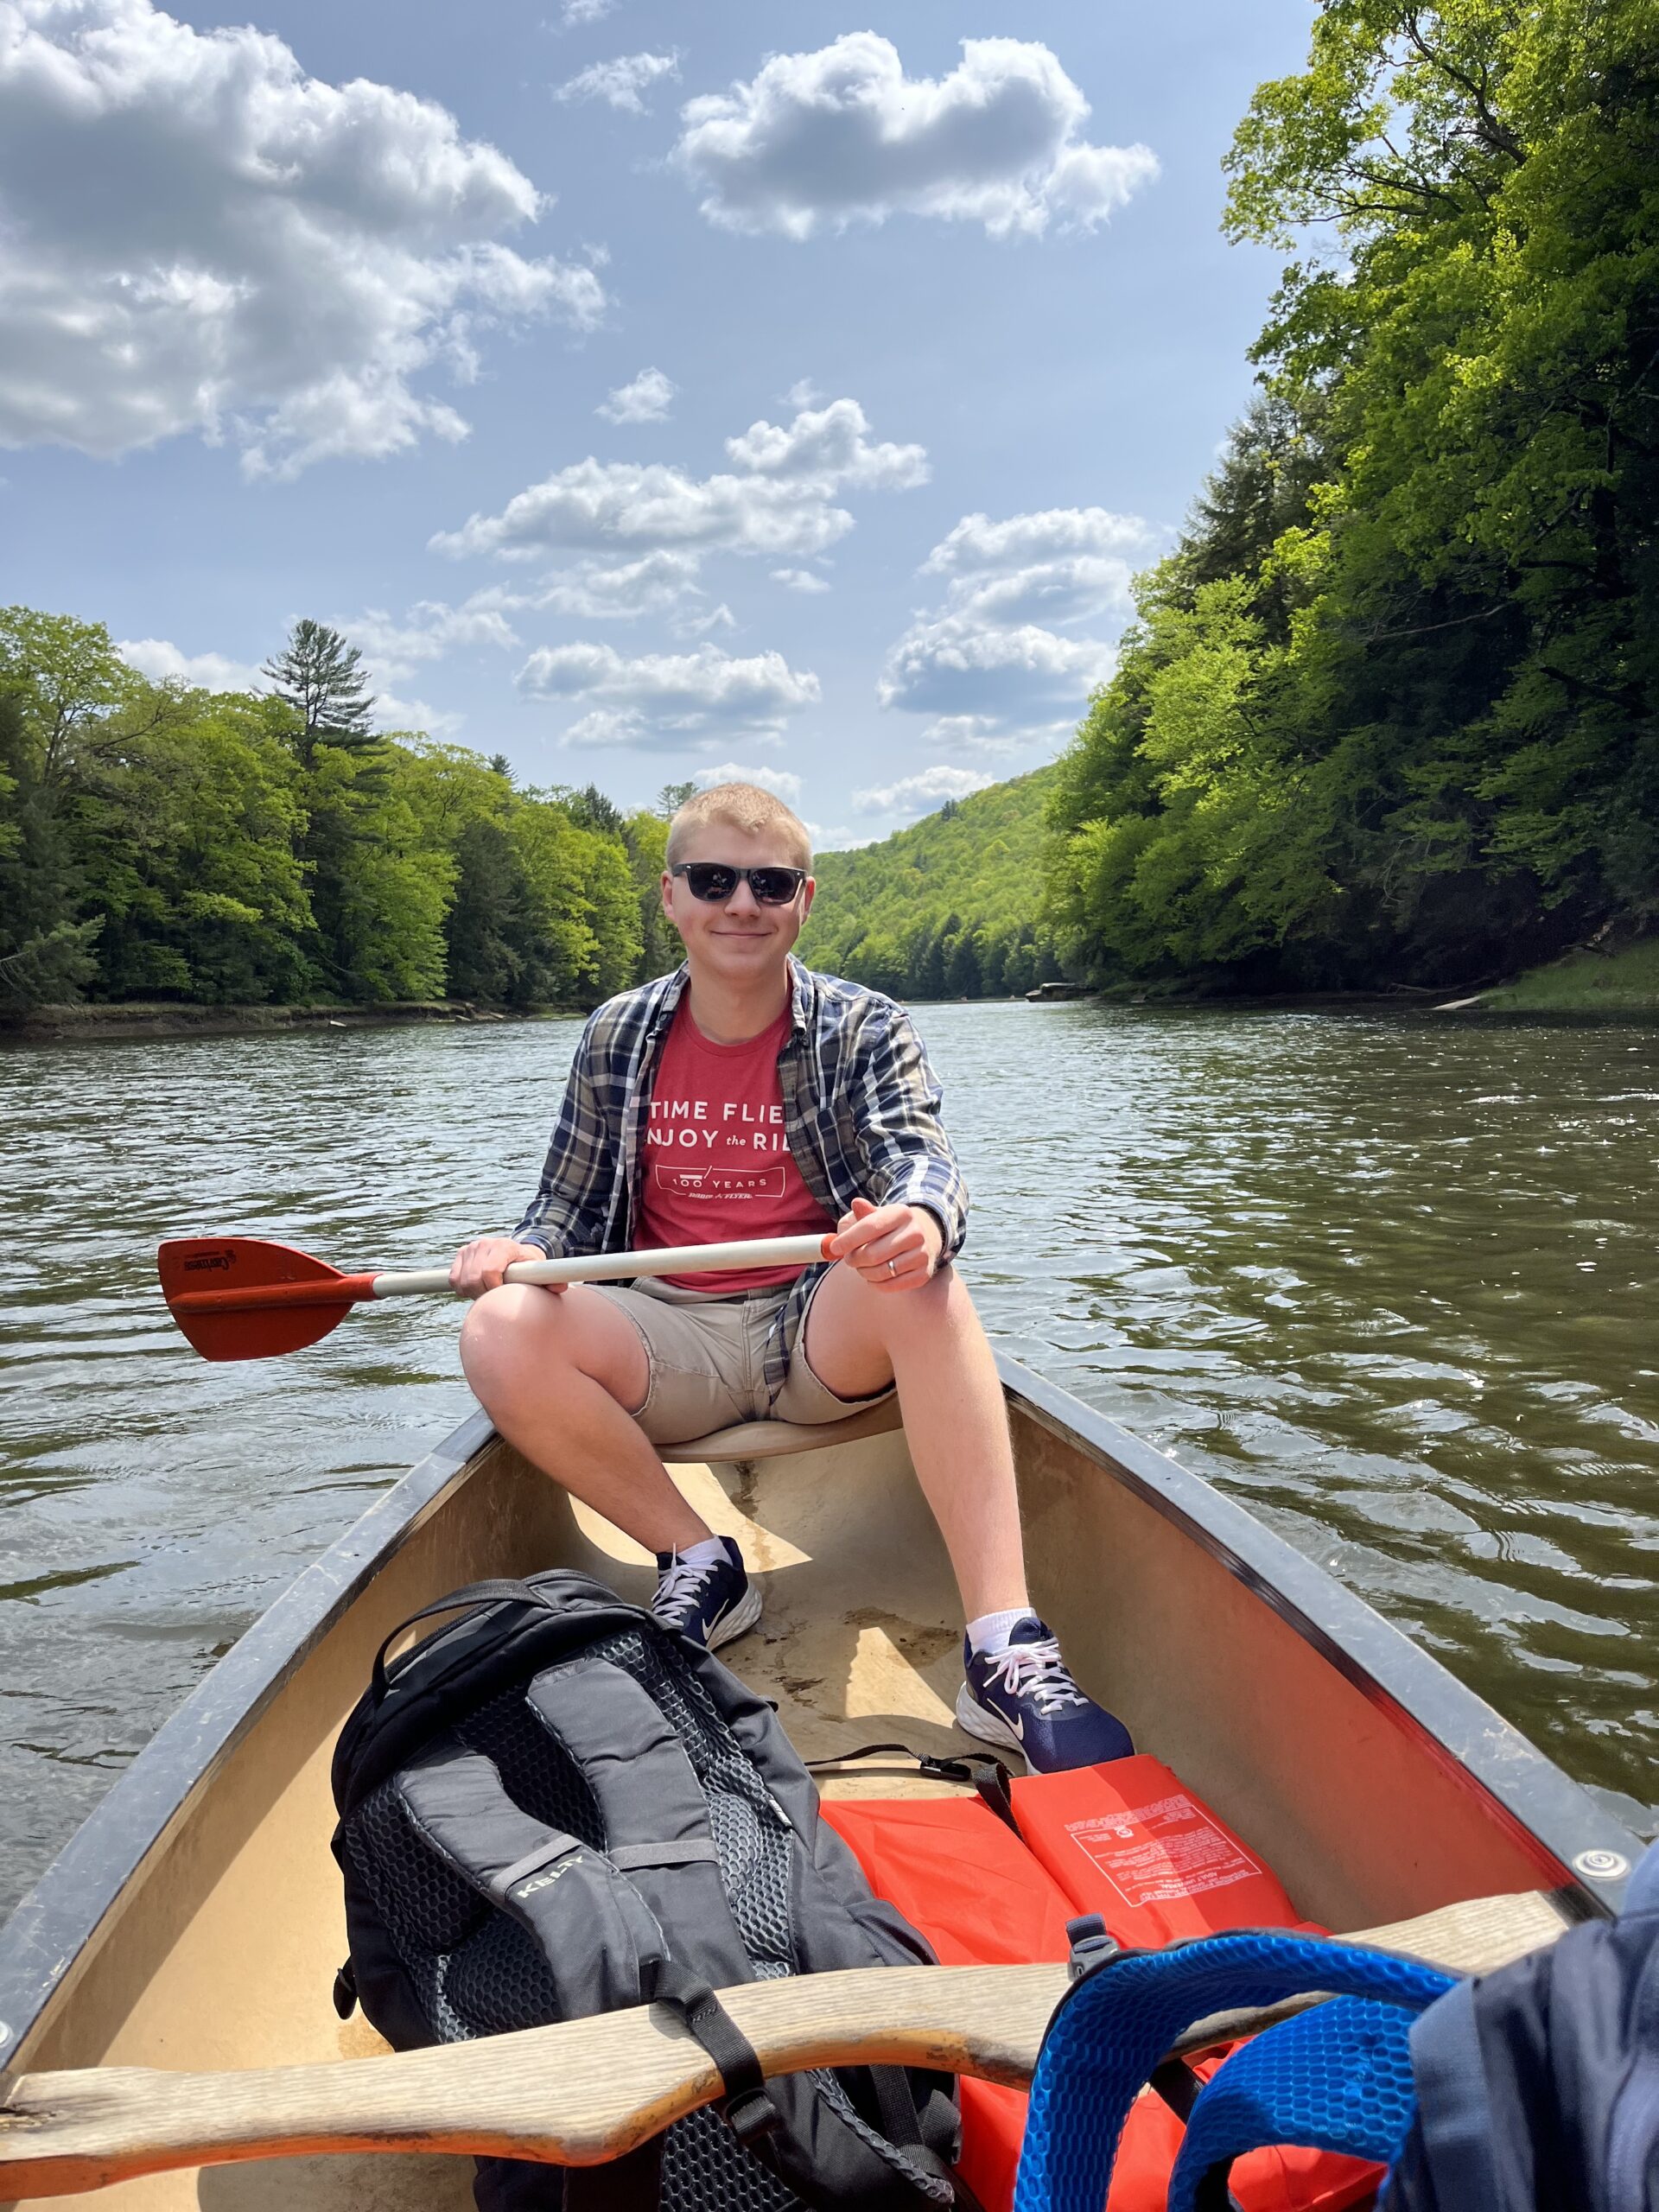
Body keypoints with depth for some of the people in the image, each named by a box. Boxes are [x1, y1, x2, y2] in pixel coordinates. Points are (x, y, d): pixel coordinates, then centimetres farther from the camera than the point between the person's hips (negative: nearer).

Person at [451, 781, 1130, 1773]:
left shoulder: (867, 1030, 1)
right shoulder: (619, 1038, 7)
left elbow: (924, 1163, -16)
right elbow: (572, 1207, 12)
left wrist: (919, 1219, -41)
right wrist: (524, 1247, -12)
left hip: (823, 1332, -2)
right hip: (668, 1339, 2)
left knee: (921, 1283, -35)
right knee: (503, 1333, -26)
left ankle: (1006, 1649, -37)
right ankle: (702, 1566, -11)